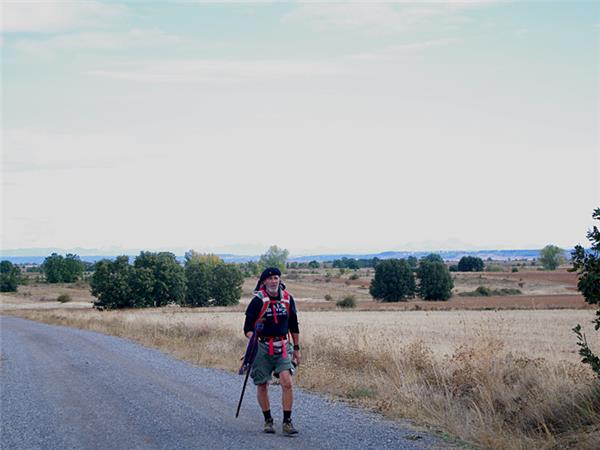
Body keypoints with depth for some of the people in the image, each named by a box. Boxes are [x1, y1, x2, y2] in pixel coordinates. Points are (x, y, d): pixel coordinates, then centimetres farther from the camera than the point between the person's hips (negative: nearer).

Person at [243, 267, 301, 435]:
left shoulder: (287, 299, 4)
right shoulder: (258, 300, -7)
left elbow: (294, 325, 15)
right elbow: (248, 327, -6)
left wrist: (297, 348, 16)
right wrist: (252, 338, -27)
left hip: (283, 346, 2)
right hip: (262, 347, -2)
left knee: (287, 382, -14)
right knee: (262, 385, 5)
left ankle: (287, 422, -7)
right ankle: (268, 421, 23)